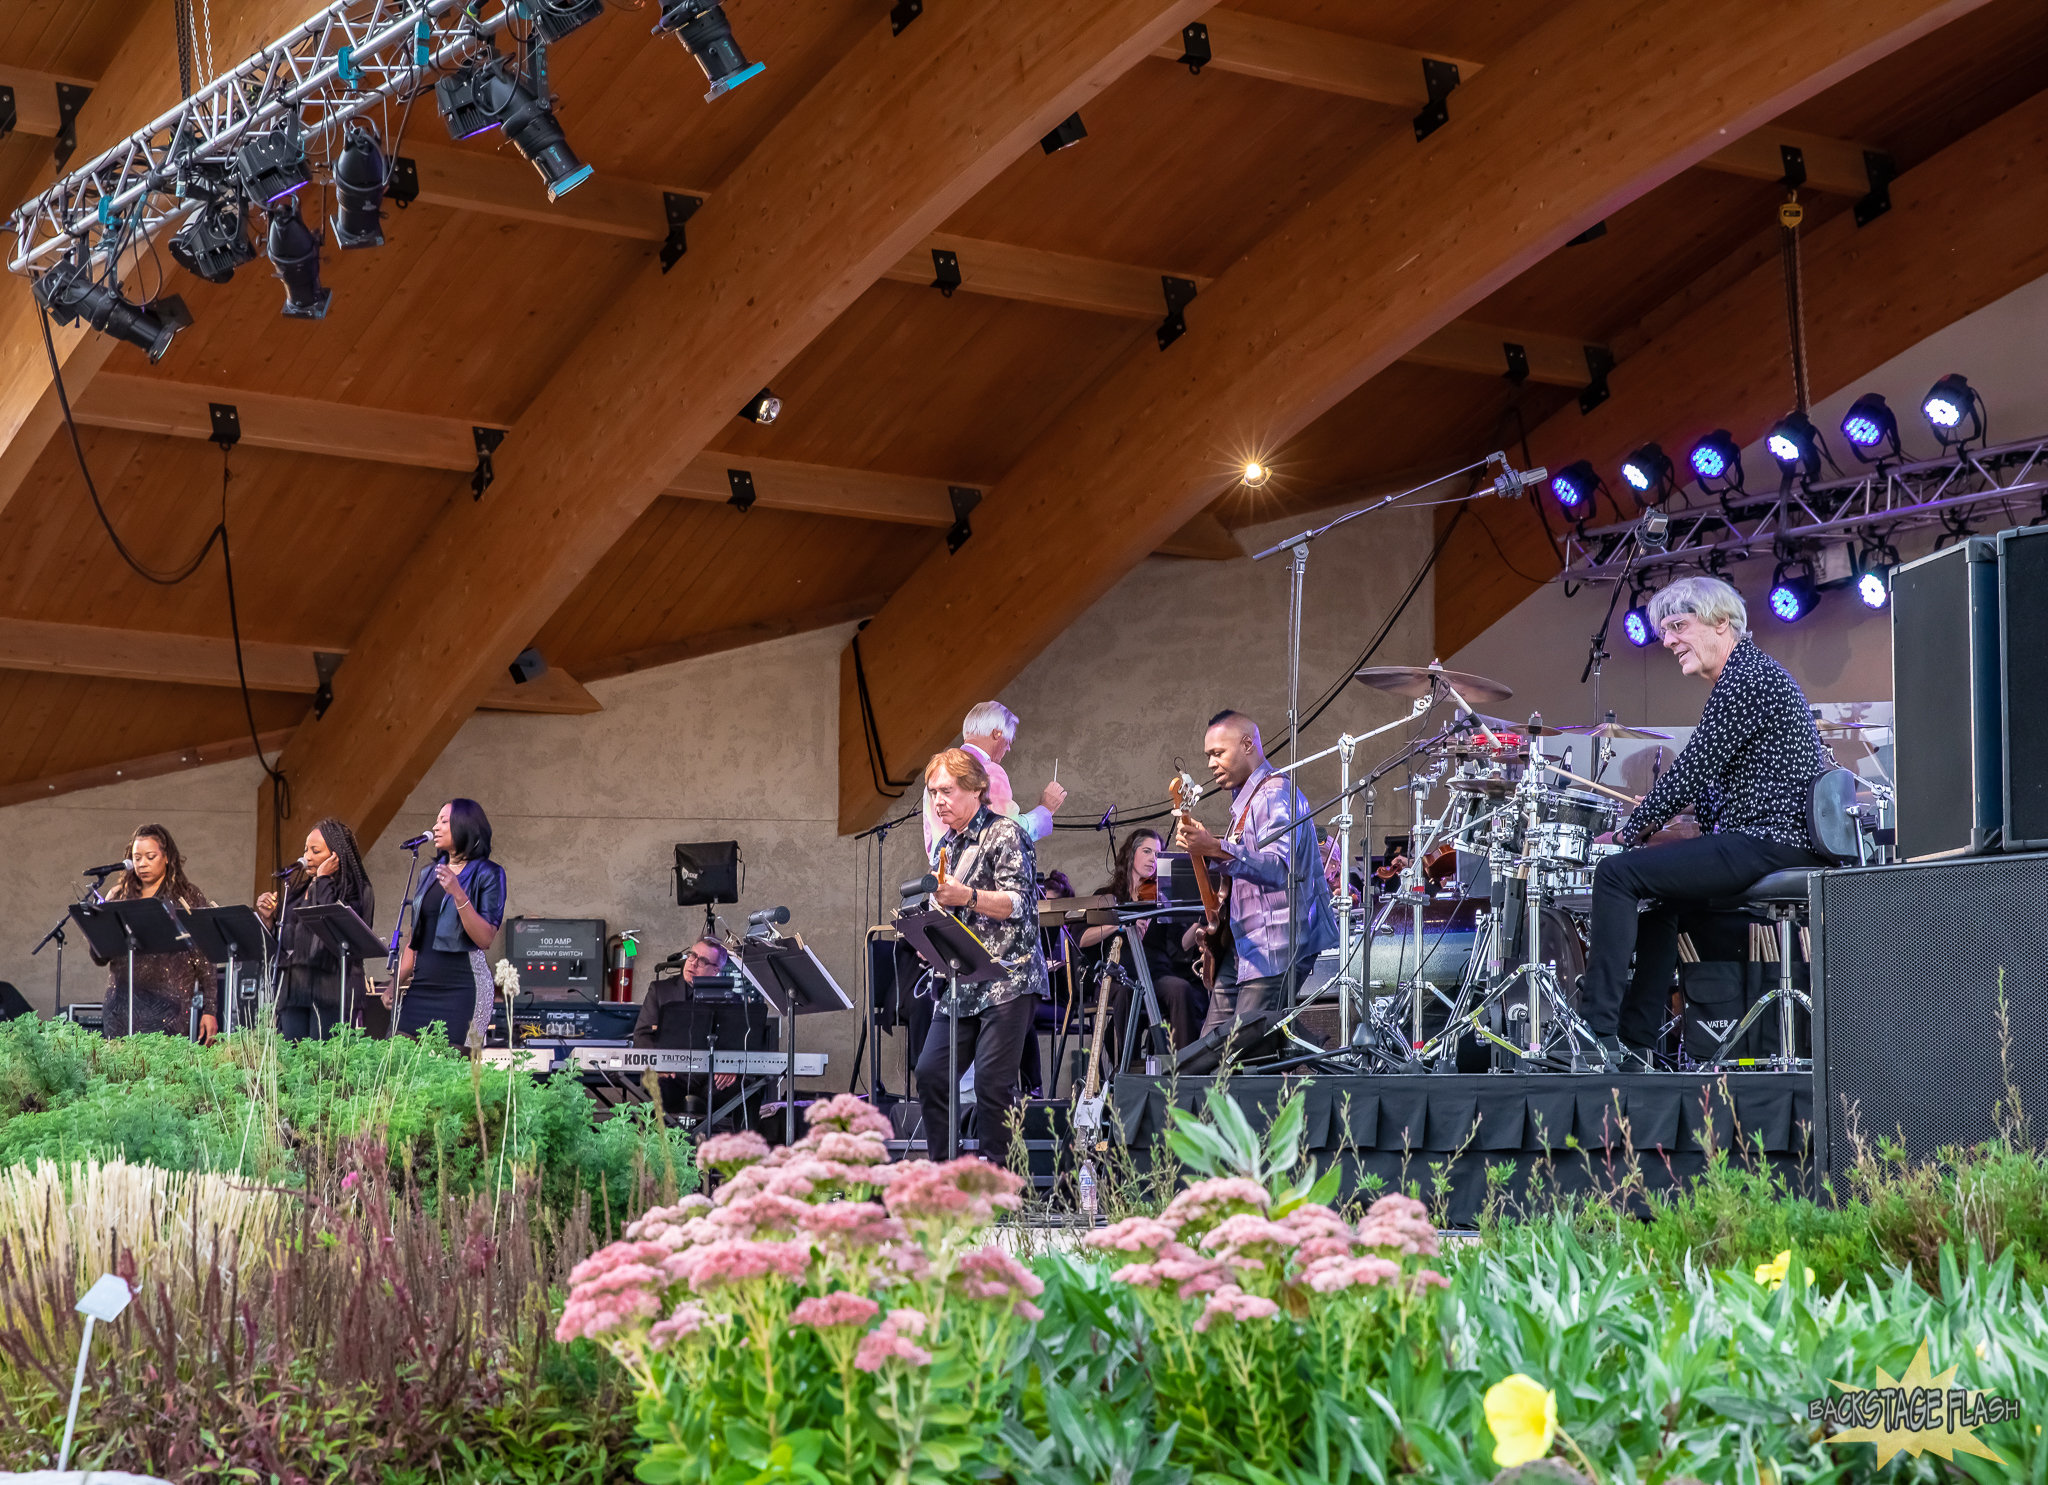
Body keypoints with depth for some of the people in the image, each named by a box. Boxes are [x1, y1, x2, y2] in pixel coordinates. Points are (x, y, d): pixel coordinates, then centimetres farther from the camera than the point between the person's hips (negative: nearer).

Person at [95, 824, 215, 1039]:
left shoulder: (189, 898, 4)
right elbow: (99, 958, 13)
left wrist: (209, 1010, -4)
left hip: (169, 1008, -3)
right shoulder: (118, 897, 13)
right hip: (122, 1006, 3)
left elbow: (205, 960, 2)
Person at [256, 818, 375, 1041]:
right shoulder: (297, 888, 19)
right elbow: (279, 943, 23)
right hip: (292, 990, 6)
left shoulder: (356, 891, -1)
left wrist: (323, 880, -9)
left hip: (330, 991, -6)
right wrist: (269, 918, 3)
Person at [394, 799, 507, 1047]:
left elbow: (485, 939, -12)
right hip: (420, 986, 6)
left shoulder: (487, 874, -1)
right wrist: (396, 983, 10)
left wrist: (458, 894, -21)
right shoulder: (430, 875, 17)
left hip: (461, 987, -6)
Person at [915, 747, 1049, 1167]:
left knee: (992, 1081, -14)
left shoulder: (1005, 834, -3)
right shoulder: (947, 844, 20)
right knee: (930, 1072, -1)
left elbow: (1017, 903, -13)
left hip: (1008, 978, -8)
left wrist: (967, 896, -26)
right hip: (960, 982, 8)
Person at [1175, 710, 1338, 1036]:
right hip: (1242, 949, 10)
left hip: (1275, 951, -10)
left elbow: (1279, 868, -26)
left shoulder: (1276, 794, -11)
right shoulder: (1244, 800, 21)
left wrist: (1216, 849, -36)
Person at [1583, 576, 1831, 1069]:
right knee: (1660, 886, 26)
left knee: (1617, 873, -13)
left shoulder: (1746, 677, -12)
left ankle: (1596, 1033, -16)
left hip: (1769, 842, -11)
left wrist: (1634, 828, -4)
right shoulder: (1754, 673, 22)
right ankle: (1635, 1043, 24)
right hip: (1781, 842, 11)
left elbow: (1695, 768, -16)